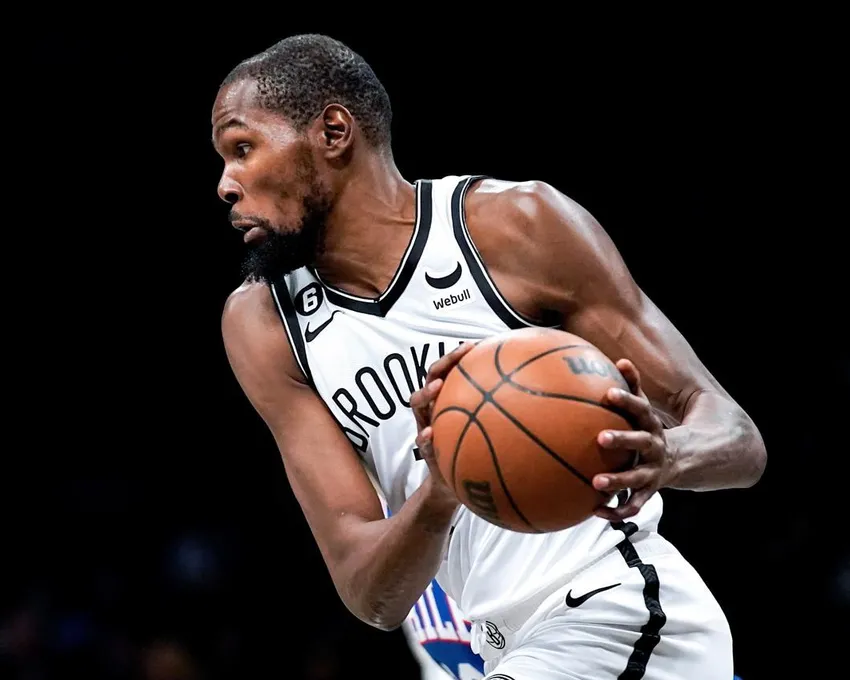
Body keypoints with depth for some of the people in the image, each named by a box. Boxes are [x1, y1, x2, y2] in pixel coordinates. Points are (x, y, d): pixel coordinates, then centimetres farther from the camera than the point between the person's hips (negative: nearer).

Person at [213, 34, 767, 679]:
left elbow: (736, 439, -8)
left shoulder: (514, 225, -11)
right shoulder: (263, 326, 2)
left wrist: (666, 455, -31)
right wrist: (435, 498, -27)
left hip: (621, 619, -6)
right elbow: (373, 599, -6)